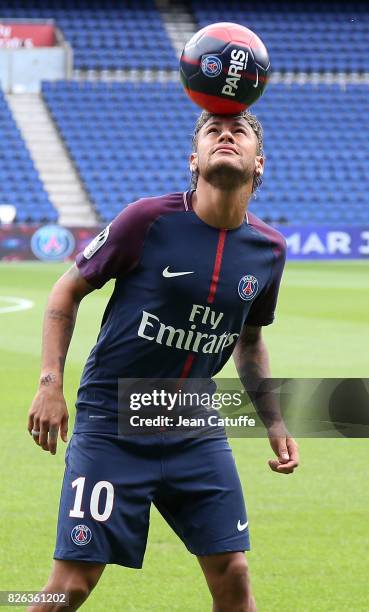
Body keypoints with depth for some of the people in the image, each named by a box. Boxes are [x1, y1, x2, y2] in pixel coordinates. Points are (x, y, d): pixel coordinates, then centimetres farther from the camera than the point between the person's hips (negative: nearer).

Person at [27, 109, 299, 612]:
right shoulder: (148, 220, -12)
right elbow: (68, 291, 0)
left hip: (196, 433, 4)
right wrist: (50, 384, -10)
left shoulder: (269, 249, 2)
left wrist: (275, 425, 15)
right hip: (110, 425, -4)